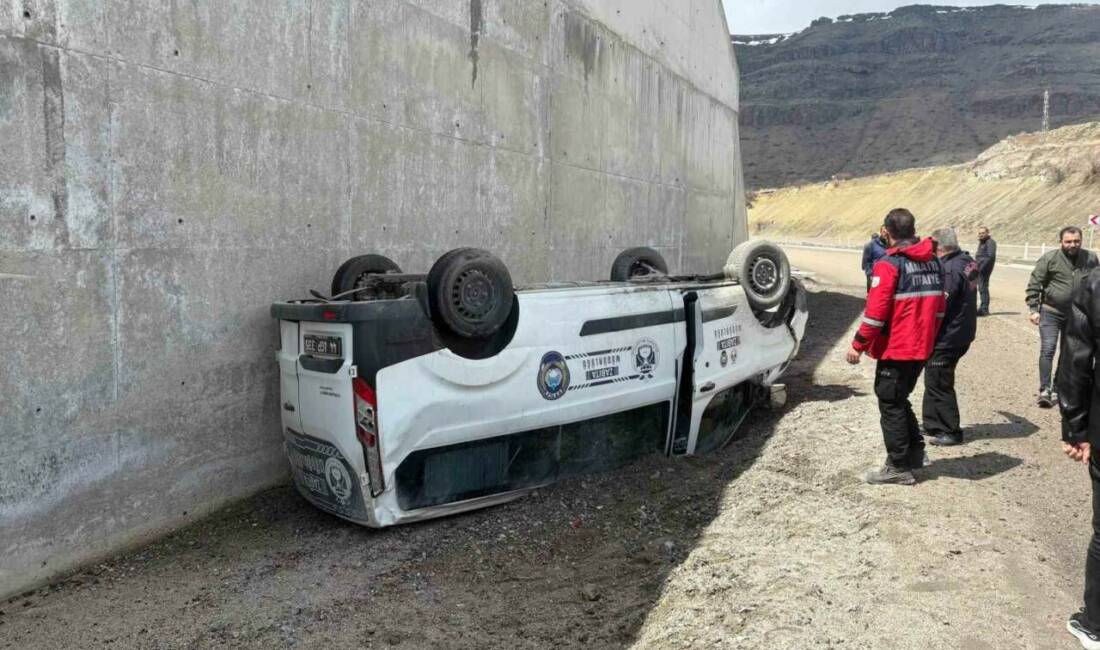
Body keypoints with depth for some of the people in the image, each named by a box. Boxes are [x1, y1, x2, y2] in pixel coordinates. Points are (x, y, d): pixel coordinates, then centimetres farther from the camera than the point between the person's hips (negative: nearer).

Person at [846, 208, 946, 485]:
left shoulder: (889, 264, -16)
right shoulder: (933, 262, 8)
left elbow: (876, 311, -20)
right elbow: (939, 307, 14)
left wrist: (858, 345, -13)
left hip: (895, 349, -8)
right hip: (922, 348, 8)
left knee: (891, 405, 3)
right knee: (900, 400, 22)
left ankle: (899, 467, 7)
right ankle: (915, 452, 24)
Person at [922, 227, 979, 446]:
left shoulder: (949, 270, -24)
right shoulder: (968, 261, 6)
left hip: (947, 337, -10)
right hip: (963, 332, 10)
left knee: (938, 383, 3)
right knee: (934, 379, 20)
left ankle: (951, 432, 12)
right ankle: (932, 424, 30)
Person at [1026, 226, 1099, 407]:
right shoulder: (1049, 258, -11)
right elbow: (1034, 284, -9)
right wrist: (1033, 309, -15)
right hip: (1051, 312, -4)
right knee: (1047, 350, -11)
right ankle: (1045, 390, -8)